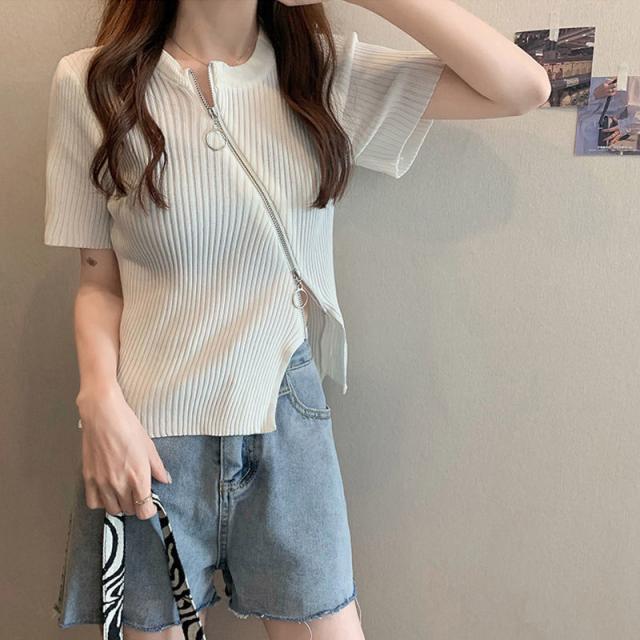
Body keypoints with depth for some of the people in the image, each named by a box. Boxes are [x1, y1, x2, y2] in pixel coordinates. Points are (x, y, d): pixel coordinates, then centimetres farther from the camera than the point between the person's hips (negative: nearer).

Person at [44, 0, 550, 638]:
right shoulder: (90, 83, -3)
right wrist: (101, 400, -16)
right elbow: (99, 280, 0)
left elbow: (523, 87, -6)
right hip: (150, 437, -1)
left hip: (289, 419, 2)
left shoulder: (327, 72, 0)